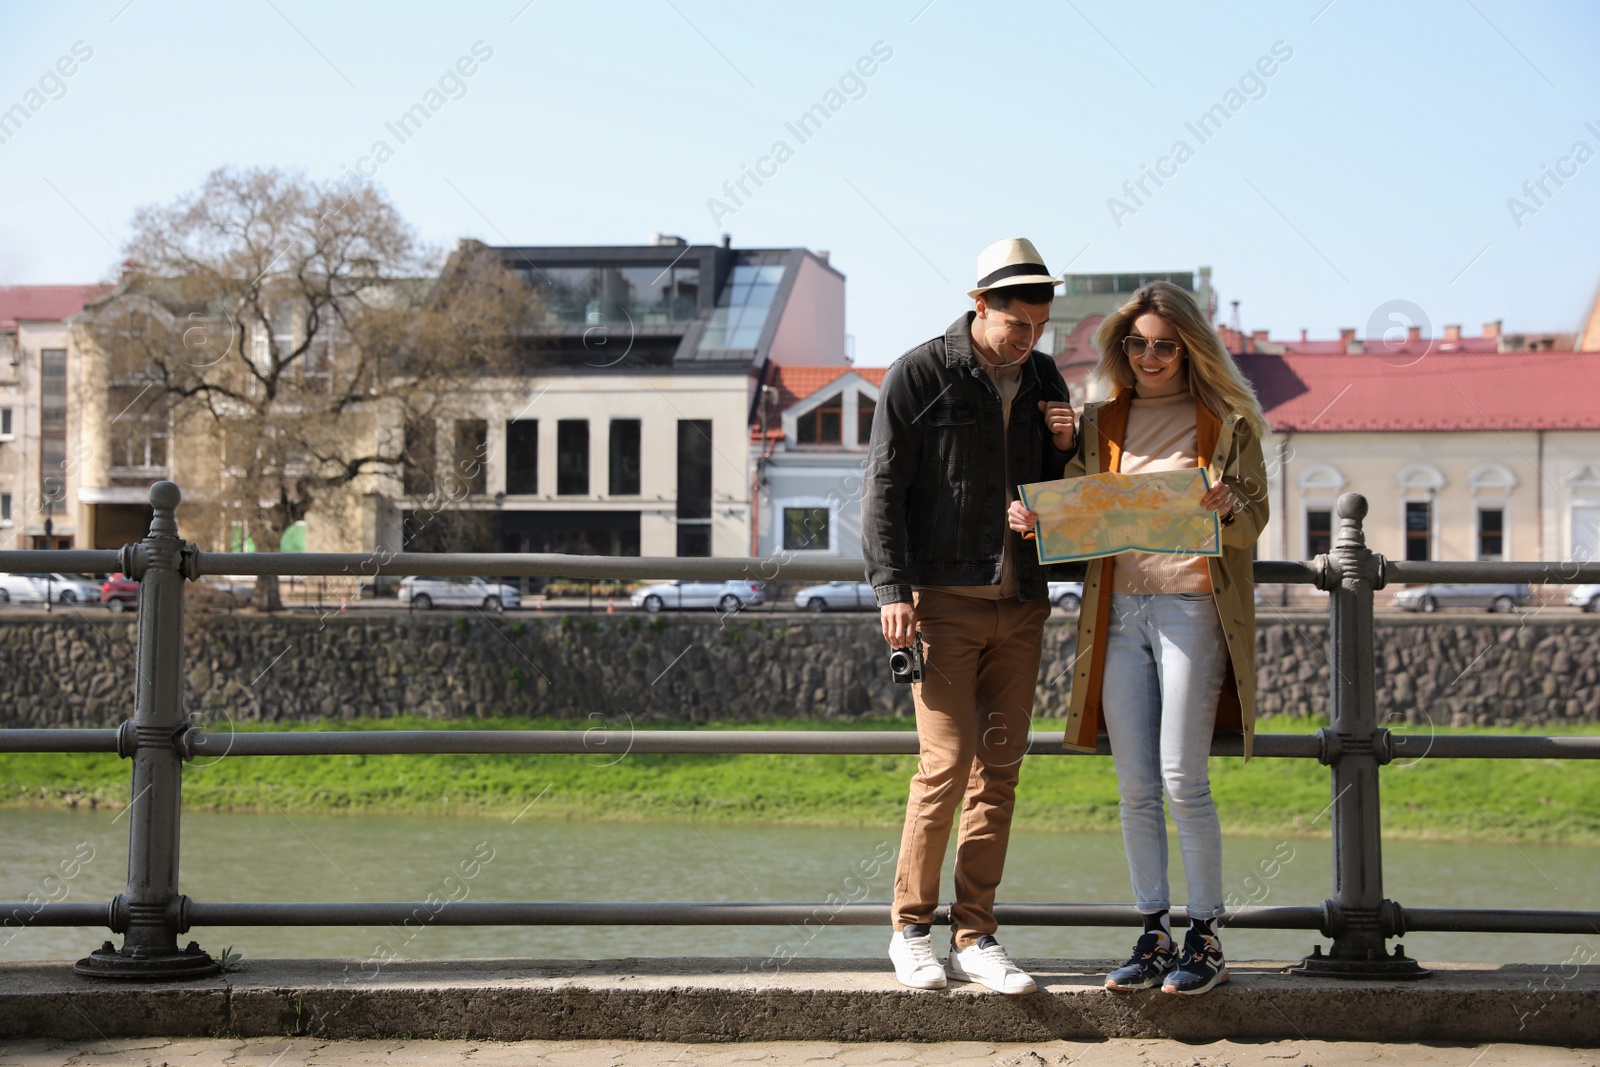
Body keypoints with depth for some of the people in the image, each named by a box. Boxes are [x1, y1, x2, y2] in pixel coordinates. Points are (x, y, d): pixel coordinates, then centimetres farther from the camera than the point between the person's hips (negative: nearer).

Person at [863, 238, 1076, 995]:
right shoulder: (919, 375, -3)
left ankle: (974, 936, 10)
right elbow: (884, 489, -4)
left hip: (1020, 602, 5)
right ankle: (911, 927, 5)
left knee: (1000, 766, 3)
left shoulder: (1043, 380, 12)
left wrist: (1065, 447, 0)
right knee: (949, 761, -10)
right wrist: (892, 588, -13)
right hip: (944, 599, -5)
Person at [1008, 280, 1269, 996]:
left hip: (1190, 607, -4)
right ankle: (1153, 936, 11)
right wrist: (1033, 521, -8)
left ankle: (1205, 939, 3)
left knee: (1182, 780, -7)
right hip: (1118, 613, 4)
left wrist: (1227, 507, -19)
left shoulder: (1225, 423, 4)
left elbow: (1255, 522, 3)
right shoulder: (1099, 424, 14)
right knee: (1134, 786, 4)